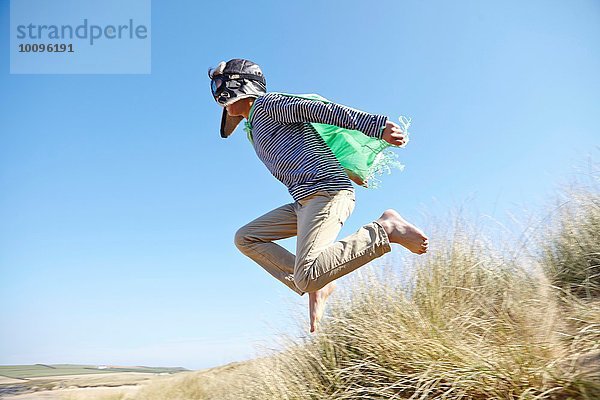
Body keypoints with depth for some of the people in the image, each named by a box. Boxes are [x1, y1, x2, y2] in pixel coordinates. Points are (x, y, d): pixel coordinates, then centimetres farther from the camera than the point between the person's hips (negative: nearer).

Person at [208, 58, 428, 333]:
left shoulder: (266, 104, 1)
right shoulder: (255, 129, 29)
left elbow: (322, 109, -11)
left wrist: (377, 125, -22)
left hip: (325, 193, -10)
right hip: (305, 201, 10)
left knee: (307, 277, -24)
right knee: (245, 239, 12)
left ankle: (385, 230, -11)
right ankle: (316, 286, 1)